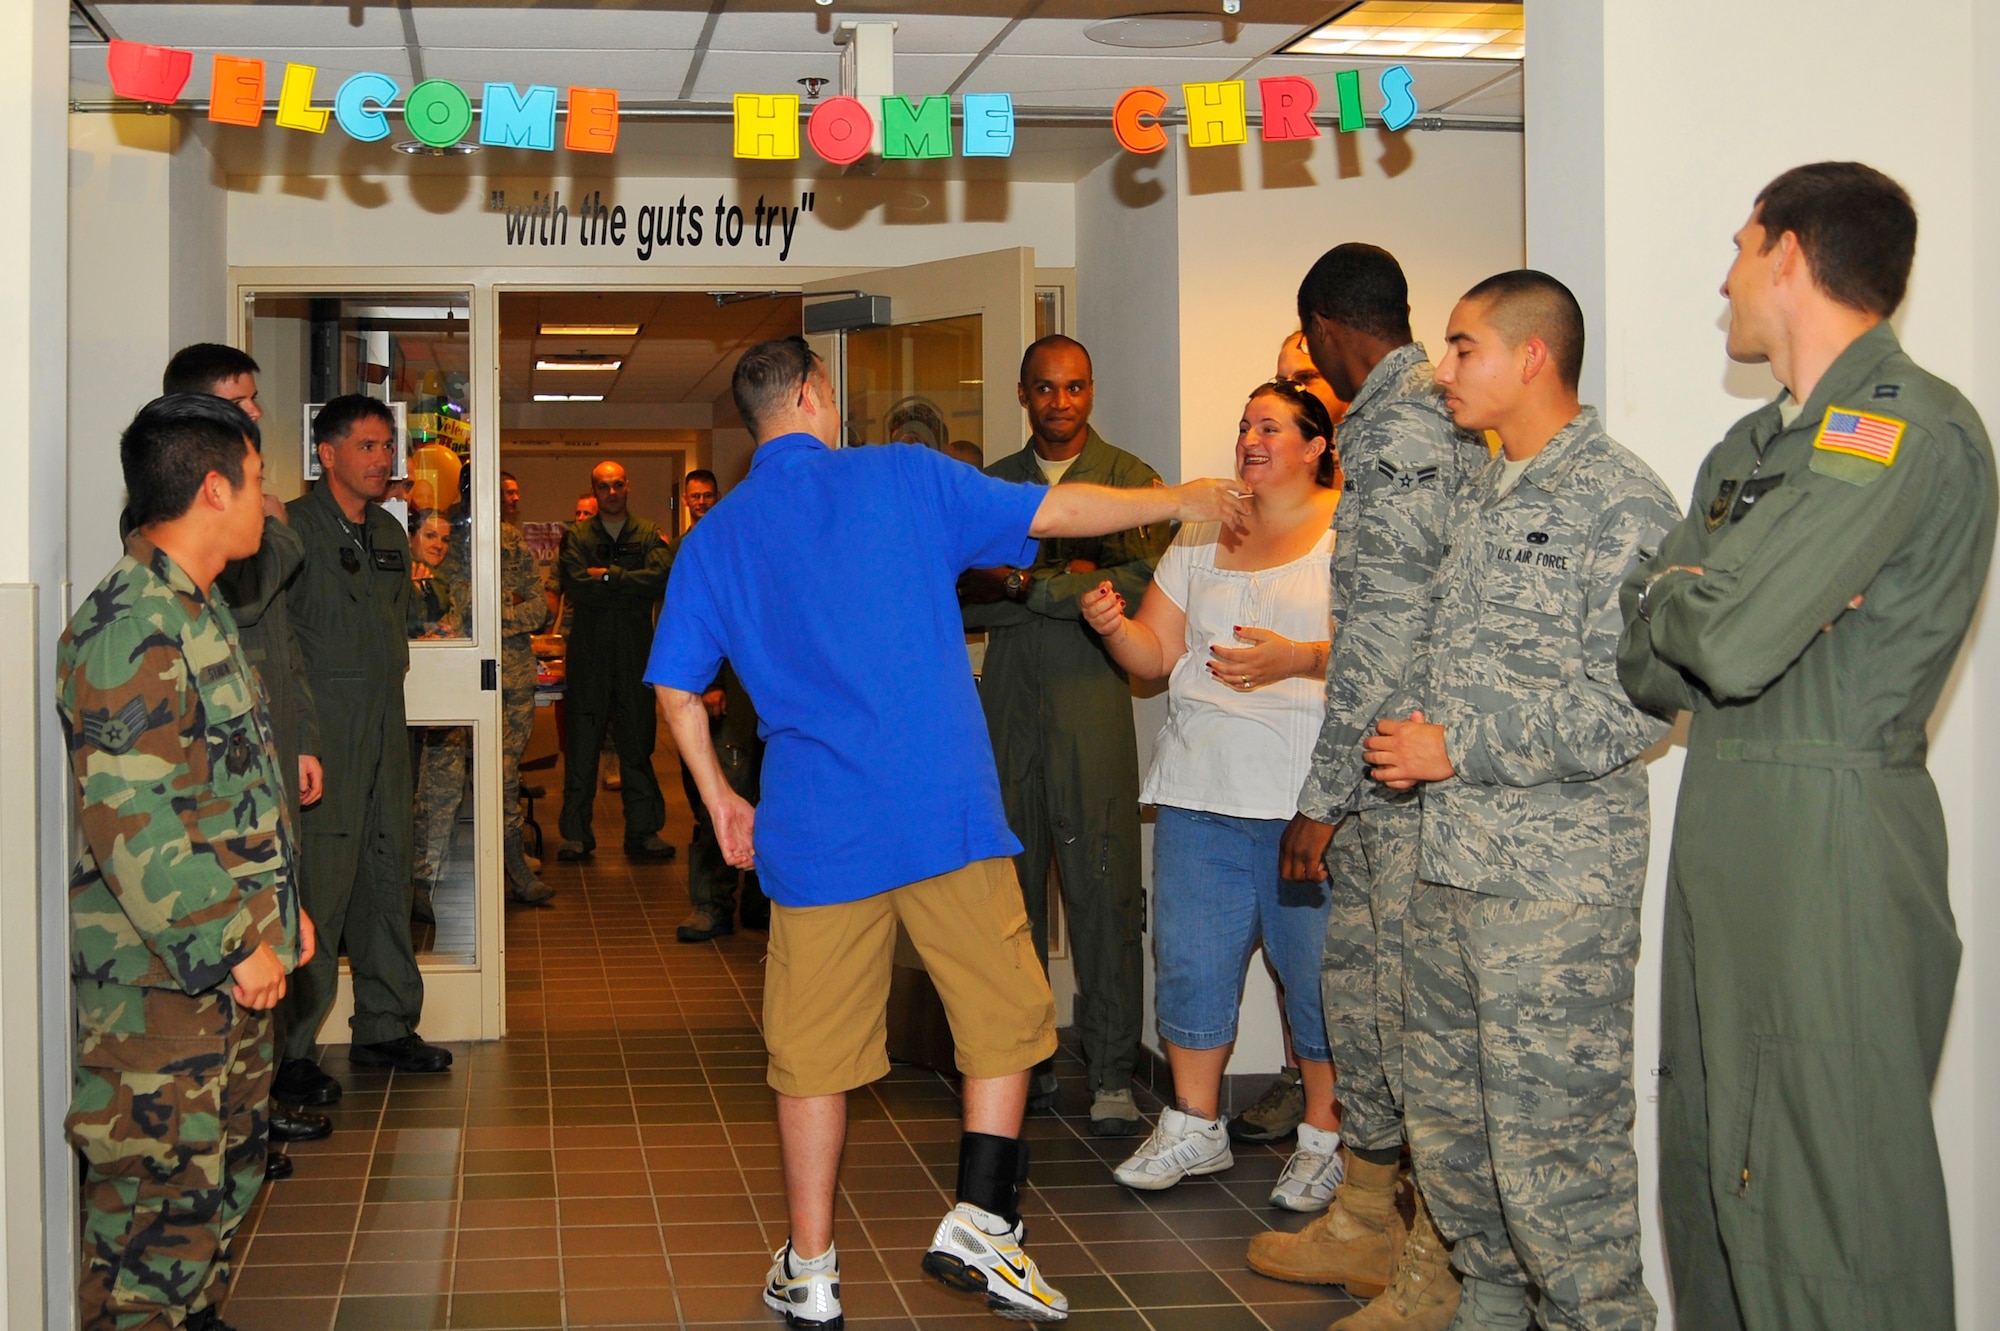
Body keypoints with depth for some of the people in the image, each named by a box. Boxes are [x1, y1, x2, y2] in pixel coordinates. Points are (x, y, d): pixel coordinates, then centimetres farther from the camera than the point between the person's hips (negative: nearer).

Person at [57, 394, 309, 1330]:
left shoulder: (197, 610, 14)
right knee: (162, 1196, -3)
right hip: (162, 981, -10)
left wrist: (277, 911, 20)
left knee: (229, 1171, 20)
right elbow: (131, 827, -25)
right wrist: (234, 947, -20)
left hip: (233, 966, 10)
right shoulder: (130, 631, -20)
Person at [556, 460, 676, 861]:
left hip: (635, 651, 1)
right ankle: (576, 833, 6)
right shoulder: (576, 537, 6)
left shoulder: (649, 536, 8)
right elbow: (576, 588, -10)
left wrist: (608, 576, -11)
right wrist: (629, 583, -10)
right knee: (582, 742, 1)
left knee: (637, 741, 5)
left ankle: (642, 830, 12)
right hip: (588, 652, -1)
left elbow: (661, 579, -10)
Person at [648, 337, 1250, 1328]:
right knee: (1004, 1017, 12)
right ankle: (977, 1222, 3)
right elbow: (1054, 513, 2)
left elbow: (677, 691, 5)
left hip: (815, 832, 3)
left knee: (816, 1050, 9)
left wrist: (720, 800, 17)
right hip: (946, 810, -2)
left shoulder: (714, 538, 8)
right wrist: (1180, 500, 15)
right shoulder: (900, 478, 1)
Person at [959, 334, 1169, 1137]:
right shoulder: (990, 485, 17)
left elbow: (1149, 587, -10)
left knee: (1103, 886, -7)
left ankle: (1112, 1074, -1)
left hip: (1093, 702, -3)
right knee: (1012, 882, 4)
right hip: (1006, 703, 4)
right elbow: (965, 604, 9)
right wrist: (1068, 588, -7)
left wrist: (1030, 586, -10)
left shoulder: (1130, 480, 5)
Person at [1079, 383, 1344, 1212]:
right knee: (1190, 957, 7)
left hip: (1311, 796, -5)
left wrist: (1298, 659, -23)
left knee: (1317, 968, 0)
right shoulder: (1203, 536, 16)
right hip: (1202, 787, 5)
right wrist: (1114, 627, -5)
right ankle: (1193, 1127, 21)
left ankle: (1326, 1139, 14)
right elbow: (1156, 655, 15)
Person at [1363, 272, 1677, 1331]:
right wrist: (1403, 733, 6)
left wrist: (1462, 749, -16)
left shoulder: (1620, 502, -10)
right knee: (1443, 1111, 17)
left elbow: (1635, 705, -18)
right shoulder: (1476, 500, 16)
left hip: (1557, 879, -8)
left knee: (1552, 1141, -5)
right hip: (1447, 857, 9)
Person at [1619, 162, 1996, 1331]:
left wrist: (1671, 595, -2)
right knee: (1712, 1171, 14)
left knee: (1830, 1193, -5)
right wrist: (1694, 606, -8)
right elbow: (1649, 668, 12)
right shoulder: (1751, 447, 17)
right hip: (1730, 839, 9)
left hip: (1833, 843, -9)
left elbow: (1731, 643, -22)